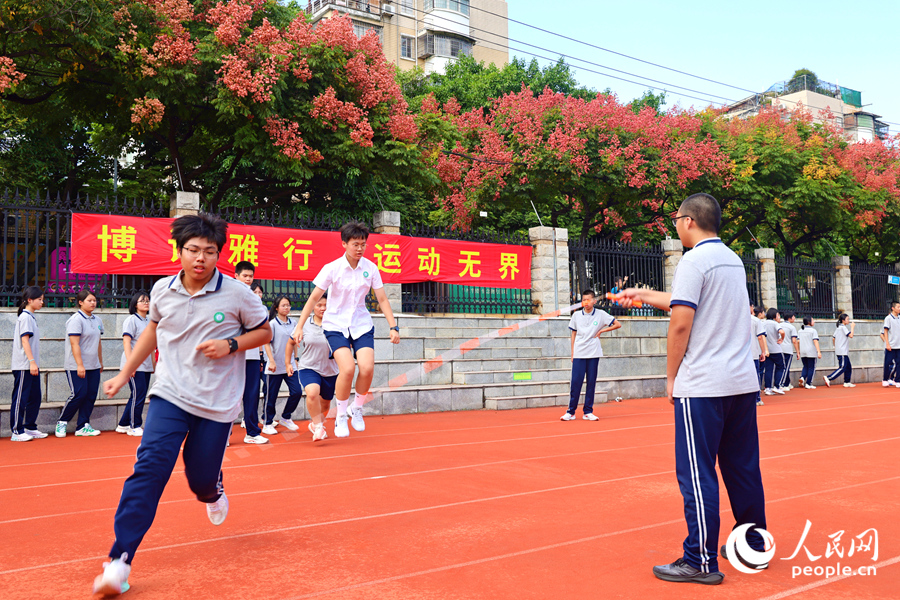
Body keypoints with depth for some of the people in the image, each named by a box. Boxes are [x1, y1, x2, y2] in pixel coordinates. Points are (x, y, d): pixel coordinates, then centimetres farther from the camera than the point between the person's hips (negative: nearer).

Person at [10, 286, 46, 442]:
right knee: (20, 398, -3)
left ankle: (30, 428, 19)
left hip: (32, 366, 9)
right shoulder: (25, 317, -11)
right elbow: (25, 341, -17)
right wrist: (32, 362, -22)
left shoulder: (31, 317, 16)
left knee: (35, 398, 11)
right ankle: (16, 432, 2)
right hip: (23, 366, -9)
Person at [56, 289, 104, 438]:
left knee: (91, 395, 3)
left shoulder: (97, 320, 12)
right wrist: (80, 365, -20)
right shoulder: (76, 320, -10)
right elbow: (74, 344, -16)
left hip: (93, 366, 7)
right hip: (76, 367, -7)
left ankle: (83, 426, 11)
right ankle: (61, 422, 11)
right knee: (79, 394, -9)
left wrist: (100, 362, 20)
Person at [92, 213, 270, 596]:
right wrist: (125, 374, 21)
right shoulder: (162, 291, 2)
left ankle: (213, 493, 47)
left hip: (217, 403, -1)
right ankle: (120, 562, -8)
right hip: (170, 395, 2)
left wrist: (230, 344, -15)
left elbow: (263, 331, 4)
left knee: (200, 478, 6)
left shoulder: (237, 294, -9)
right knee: (149, 467, -14)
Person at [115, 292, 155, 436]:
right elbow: (126, 342, -13)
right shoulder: (131, 320, -6)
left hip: (146, 366, 8)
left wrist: (153, 363, 19)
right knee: (138, 395, -8)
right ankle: (134, 427, 3)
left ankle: (123, 425, 20)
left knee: (140, 396, 9)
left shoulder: (149, 322, 16)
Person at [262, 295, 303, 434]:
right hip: (275, 366, -5)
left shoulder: (292, 323, 9)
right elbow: (267, 343, -8)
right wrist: (272, 361, -17)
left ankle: (285, 418, 17)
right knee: (271, 396, 3)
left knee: (297, 392, -3)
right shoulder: (272, 323, -5)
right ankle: (267, 424, 17)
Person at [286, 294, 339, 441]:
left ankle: (316, 424, 46)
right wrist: (288, 363, 11)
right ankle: (318, 427, -15)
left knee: (325, 403, 15)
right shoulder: (304, 325, -3)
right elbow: (291, 342, 12)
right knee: (312, 392, -31)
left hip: (330, 371, 2)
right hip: (308, 368, -2)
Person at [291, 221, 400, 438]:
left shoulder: (371, 268, -3)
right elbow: (314, 298, -4)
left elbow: (382, 300, 3)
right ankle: (341, 416, 1)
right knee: (347, 368, -22)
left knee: (367, 368, -18)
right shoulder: (332, 268, -10)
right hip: (336, 325, -2)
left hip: (362, 325, 3)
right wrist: (299, 326, -6)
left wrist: (393, 327, -4)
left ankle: (356, 409, 10)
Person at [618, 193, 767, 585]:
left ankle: (701, 561, 3)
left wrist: (671, 376, -5)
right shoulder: (733, 260, 15)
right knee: (743, 468, 15)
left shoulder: (694, 261, -10)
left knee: (697, 475, -2)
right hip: (743, 382, 8)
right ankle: (754, 547, 25)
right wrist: (643, 296, 34)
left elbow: (680, 322, -15)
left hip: (702, 387, -8)